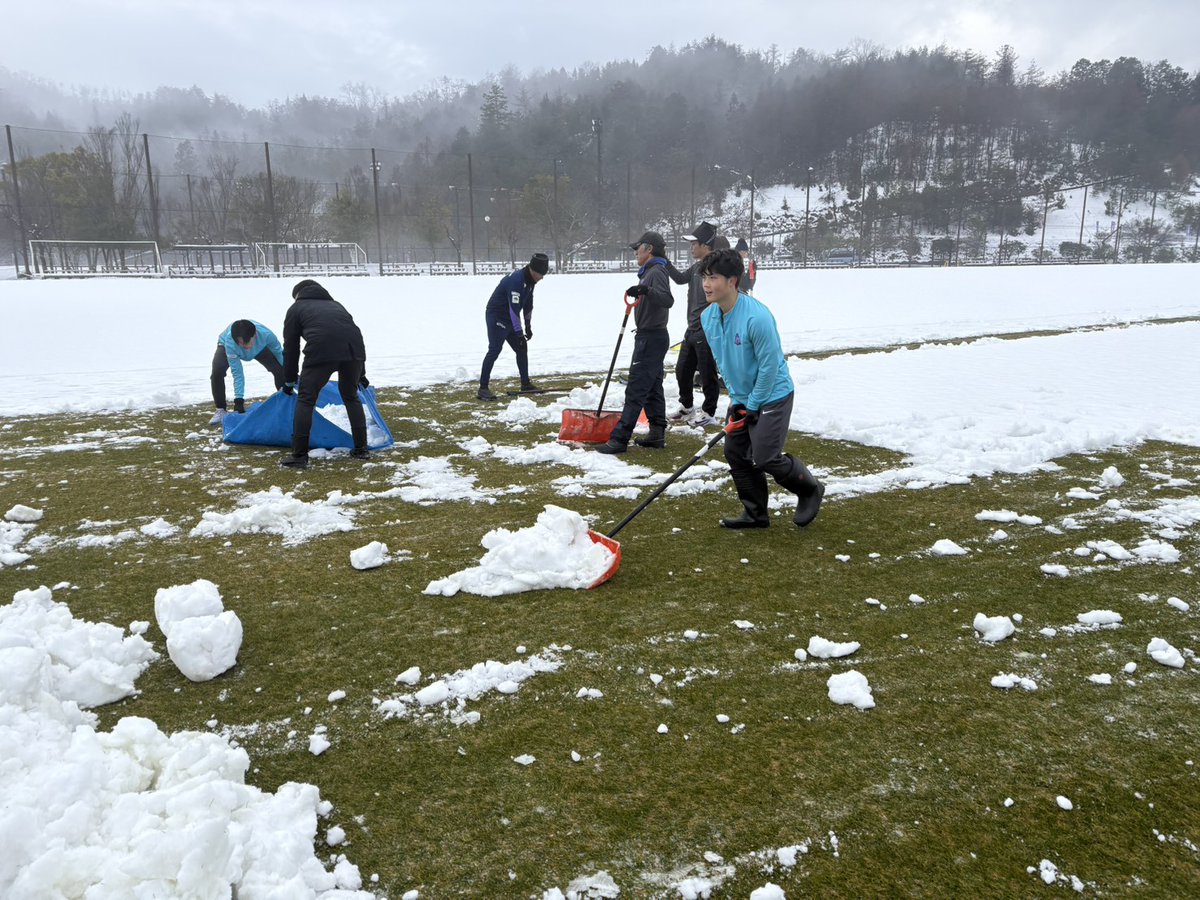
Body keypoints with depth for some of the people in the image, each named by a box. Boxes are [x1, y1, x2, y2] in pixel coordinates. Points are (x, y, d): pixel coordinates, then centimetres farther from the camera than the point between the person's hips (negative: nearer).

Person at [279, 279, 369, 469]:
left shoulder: (297, 308, 27)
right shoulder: (335, 305, 38)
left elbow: (290, 347, 26)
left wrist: (289, 380, 37)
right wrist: (361, 373, 46)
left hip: (322, 350, -4)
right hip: (354, 349, 4)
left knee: (306, 399, 8)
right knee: (351, 397, 23)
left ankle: (299, 456, 6)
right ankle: (361, 449, 25)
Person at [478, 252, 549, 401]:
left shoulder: (529, 280, 4)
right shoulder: (516, 280, -27)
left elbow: (528, 304, 15)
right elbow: (514, 308, -32)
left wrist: (528, 326, 17)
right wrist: (519, 333, -32)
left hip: (510, 319, 9)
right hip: (496, 317, -9)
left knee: (522, 348, 11)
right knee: (494, 350, -16)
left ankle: (525, 383, 22)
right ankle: (483, 388, -15)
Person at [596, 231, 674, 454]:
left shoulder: (657, 272, -17)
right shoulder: (650, 271, 16)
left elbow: (668, 300, -34)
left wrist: (646, 290, -48)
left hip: (651, 339, -11)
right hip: (649, 337, 11)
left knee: (635, 390, -11)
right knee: (652, 387, 13)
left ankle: (619, 438, -11)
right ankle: (657, 433, 18)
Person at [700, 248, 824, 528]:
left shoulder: (757, 317, -28)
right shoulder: (708, 317, -3)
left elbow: (769, 365, -22)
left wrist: (753, 405, -14)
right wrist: (735, 397, 6)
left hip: (772, 396, -8)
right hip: (741, 398, 8)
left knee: (765, 458, -7)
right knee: (735, 454, 8)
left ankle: (810, 490, 21)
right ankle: (756, 514, 23)